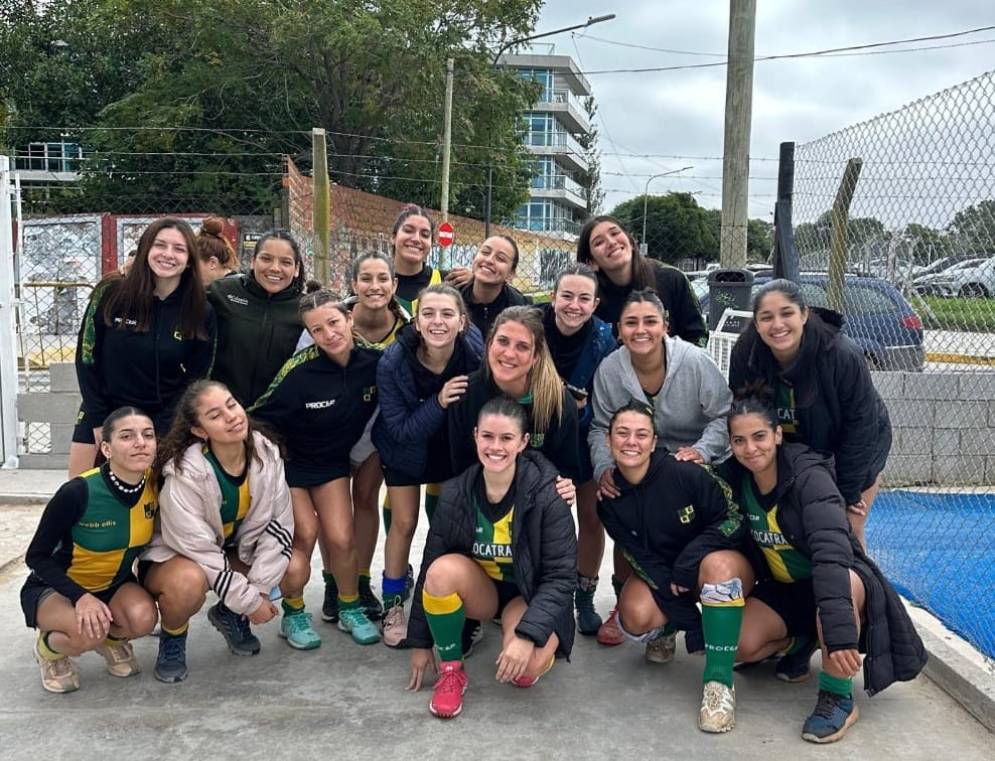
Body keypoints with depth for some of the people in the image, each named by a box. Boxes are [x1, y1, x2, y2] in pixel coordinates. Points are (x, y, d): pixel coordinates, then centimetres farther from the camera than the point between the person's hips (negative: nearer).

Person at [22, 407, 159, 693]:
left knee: (143, 618, -28)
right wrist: (81, 596, -30)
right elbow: (37, 557, -19)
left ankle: (111, 639, 9)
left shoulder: (156, 484, -17)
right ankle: (49, 647, 3)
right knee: (89, 632, -33)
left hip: (113, 584, 4)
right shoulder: (78, 492, -30)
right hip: (54, 587, -3)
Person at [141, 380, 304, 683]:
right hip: (174, 555, -5)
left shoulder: (265, 453, -17)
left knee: (296, 568, -17)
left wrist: (259, 586, -19)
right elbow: (199, 551, -27)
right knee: (190, 581, -39)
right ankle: (172, 639, -3)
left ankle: (230, 614, 11)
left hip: (234, 550, 5)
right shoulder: (185, 475, -31)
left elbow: (278, 524, -11)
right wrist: (249, 600, -23)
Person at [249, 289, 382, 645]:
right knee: (305, 533, -13)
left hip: (332, 462, 3)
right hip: (289, 460, -3)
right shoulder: (300, 372, -28)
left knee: (341, 538, -6)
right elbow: (258, 418, -20)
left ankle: (350, 610, 18)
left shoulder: (374, 362, -17)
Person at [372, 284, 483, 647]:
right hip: (405, 449, -1)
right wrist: (438, 402, -40)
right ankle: (393, 605, 22)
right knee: (404, 523, 3)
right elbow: (400, 430, -26)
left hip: (454, 448, 1)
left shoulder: (476, 352, -29)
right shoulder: (393, 362, -31)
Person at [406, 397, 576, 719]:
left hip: (529, 596, -2)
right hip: (480, 590, 2)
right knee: (443, 569, -31)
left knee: (529, 665, -32)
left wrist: (528, 635, -32)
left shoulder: (547, 494, -21)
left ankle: (513, 629, 6)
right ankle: (451, 671, -9)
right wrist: (420, 642, -2)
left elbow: (562, 576, -19)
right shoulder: (456, 493, -13)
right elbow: (430, 567, -5)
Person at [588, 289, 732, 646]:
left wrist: (702, 450, -27)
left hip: (699, 466, -2)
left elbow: (725, 416, -11)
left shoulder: (695, 361, -17)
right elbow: (601, 428, -1)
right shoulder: (609, 370, -9)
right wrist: (604, 466, -19)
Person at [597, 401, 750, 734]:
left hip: (723, 559, -3)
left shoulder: (685, 472, -23)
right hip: (660, 574, 3)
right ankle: (665, 630, 13)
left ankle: (719, 680, -27)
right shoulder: (610, 499, -11)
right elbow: (640, 559, -14)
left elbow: (734, 520, -17)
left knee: (718, 564, -37)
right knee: (636, 617, -27)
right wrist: (691, 624, -20)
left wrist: (690, 559, -27)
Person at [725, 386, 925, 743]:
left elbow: (832, 552, -39)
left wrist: (838, 628, -49)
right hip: (783, 588, 5)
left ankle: (838, 697, -20)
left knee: (842, 587, -40)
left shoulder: (809, 476, -28)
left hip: (843, 579, -5)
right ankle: (799, 643, 14)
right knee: (740, 644, -19)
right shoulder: (738, 480, -10)